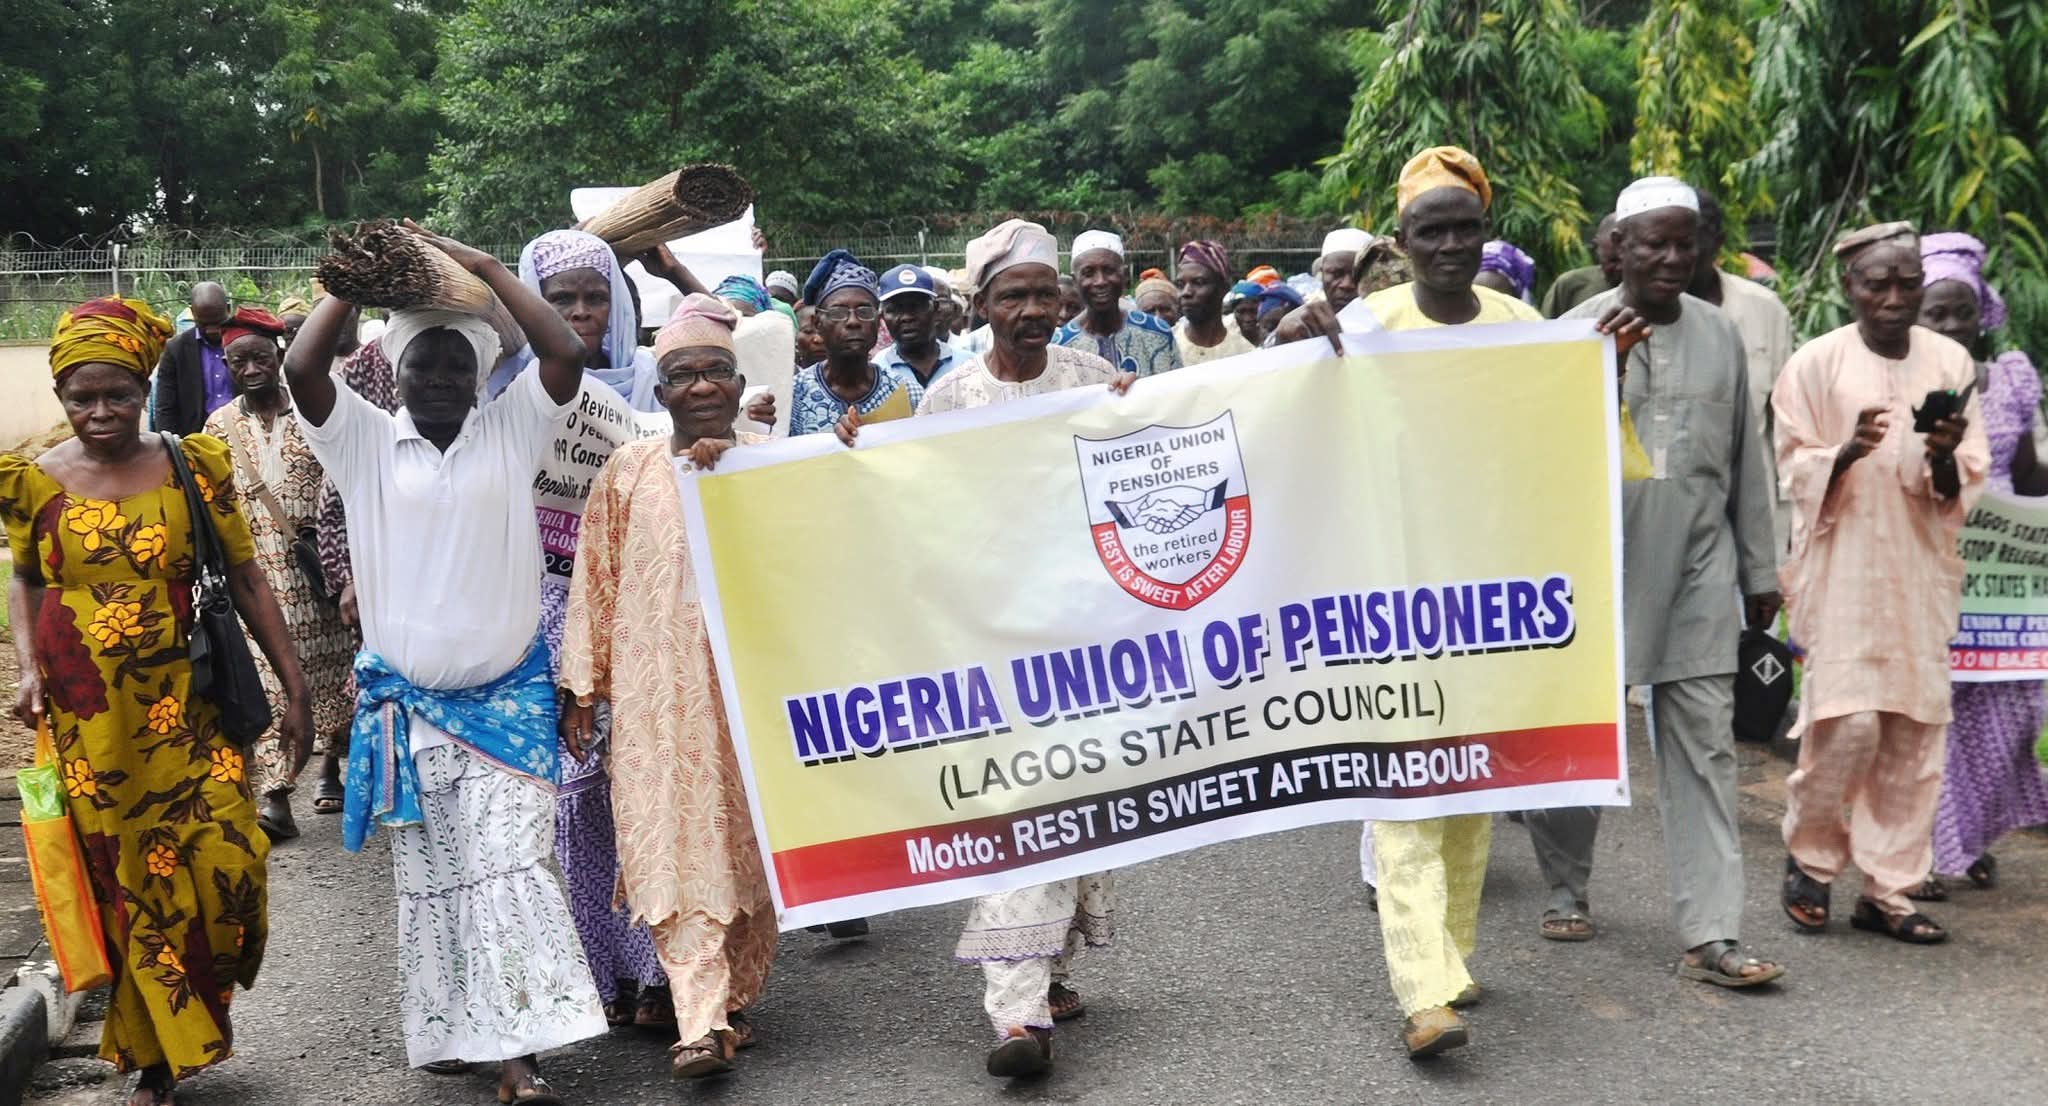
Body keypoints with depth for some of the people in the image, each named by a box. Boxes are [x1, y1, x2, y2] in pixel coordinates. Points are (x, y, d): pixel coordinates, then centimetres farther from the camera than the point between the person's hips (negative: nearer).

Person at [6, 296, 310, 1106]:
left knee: (222, 858, -9)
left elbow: (245, 580, 3)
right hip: (85, 717, 1)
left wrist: (295, 688, 1)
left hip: (183, 706, 0)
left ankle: (190, 1017, 21)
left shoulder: (192, 466, -1)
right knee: (125, 879, 6)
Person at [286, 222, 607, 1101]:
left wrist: (485, 268, -8)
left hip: (510, 694, -1)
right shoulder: (365, 441, 1)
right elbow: (301, 369, -12)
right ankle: (449, 1031, 23)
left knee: (511, 865, -6)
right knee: (430, 873, 10)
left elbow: (567, 355, -12)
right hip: (406, 699, 1)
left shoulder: (510, 431, 0)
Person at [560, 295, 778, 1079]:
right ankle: (701, 1023, -9)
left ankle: (735, 1000, 22)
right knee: (676, 846, -8)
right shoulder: (628, 471, 7)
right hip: (659, 691, -1)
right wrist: (583, 688, 4)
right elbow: (594, 583, 7)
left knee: (748, 842, 6)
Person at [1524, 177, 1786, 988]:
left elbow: (1745, 459, 14)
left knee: (1704, 745, -1)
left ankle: (1711, 935, 1)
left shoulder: (1720, 334, 9)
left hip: (1697, 562, 3)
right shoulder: (1576, 331, -2)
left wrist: (1759, 569, 15)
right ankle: (1565, 887, 29)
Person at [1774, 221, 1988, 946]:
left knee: (1916, 729, 2)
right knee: (1849, 722, -11)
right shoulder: (1817, 363, -2)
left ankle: (1887, 887, 12)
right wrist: (1847, 453, -20)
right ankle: (1809, 859, 13)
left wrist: (1945, 460, -15)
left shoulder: (1951, 362, 6)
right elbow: (1794, 471, -1)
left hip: (1922, 569, 4)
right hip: (1843, 567, -3)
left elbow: (1968, 481, 7)